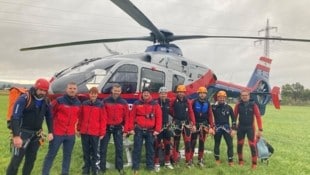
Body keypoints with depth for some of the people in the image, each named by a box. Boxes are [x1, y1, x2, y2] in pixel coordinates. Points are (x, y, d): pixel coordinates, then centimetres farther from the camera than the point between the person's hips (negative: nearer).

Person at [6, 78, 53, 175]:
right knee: (16, 160, -4)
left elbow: (49, 117, 14)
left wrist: (50, 132, 8)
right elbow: (15, 118, -20)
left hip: (36, 134, 6)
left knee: (31, 159, 14)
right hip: (23, 133, -5)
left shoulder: (46, 101, 2)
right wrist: (16, 136, -28)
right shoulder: (24, 99, -16)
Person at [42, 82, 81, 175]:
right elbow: (50, 113, -2)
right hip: (57, 133, -4)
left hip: (71, 134, 4)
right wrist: (51, 127, 3)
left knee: (67, 155, 13)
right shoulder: (59, 101, -10)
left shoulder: (78, 103, 5)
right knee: (51, 154, 3)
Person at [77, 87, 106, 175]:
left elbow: (103, 120, -5)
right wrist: (78, 129, 9)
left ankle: (94, 168, 21)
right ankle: (86, 167, 26)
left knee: (94, 151, 8)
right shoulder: (84, 104, 5)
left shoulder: (100, 105, -4)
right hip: (84, 132, 3)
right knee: (86, 151, 12)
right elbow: (80, 117, 10)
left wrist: (102, 132, -7)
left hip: (95, 132, -3)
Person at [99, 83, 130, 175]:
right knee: (103, 148, 5)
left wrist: (125, 129, -1)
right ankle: (102, 167, 17)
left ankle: (120, 167, 19)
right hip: (106, 127, 0)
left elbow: (126, 117, 3)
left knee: (119, 148, 7)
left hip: (118, 128, 1)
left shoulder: (123, 102, 3)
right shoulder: (105, 101, -1)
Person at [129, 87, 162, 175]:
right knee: (137, 149, 3)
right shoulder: (137, 103, 3)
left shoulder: (155, 104, 2)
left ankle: (150, 167, 22)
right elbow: (132, 116, 3)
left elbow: (158, 117, 0)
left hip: (150, 130, 1)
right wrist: (131, 128, -3)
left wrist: (157, 130, -5)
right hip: (139, 130, 0)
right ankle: (135, 167, 12)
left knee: (150, 149, 10)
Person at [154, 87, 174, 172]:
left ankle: (167, 162, 26)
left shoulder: (168, 102, 7)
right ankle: (157, 164, 8)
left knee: (168, 145, 12)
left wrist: (170, 123, 16)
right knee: (157, 145, -1)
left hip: (166, 126, 6)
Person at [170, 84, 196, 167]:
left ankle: (188, 160, 12)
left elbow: (191, 113, -2)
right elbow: (170, 111, 4)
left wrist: (193, 124, -7)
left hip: (186, 123, 1)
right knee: (176, 141, 7)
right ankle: (175, 159, 18)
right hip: (177, 123, -1)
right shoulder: (173, 101, -3)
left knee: (188, 142, 1)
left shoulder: (187, 101, 2)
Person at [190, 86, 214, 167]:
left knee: (202, 143, 10)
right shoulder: (194, 102, -7)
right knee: (192, 142, -2)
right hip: (195, 124, -3)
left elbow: (210, 115, 3)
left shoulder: (207, 103, 3)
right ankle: (190, 159, 7)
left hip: (204, 125, 3)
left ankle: (200, 160, 19)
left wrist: (211, 126, -2)